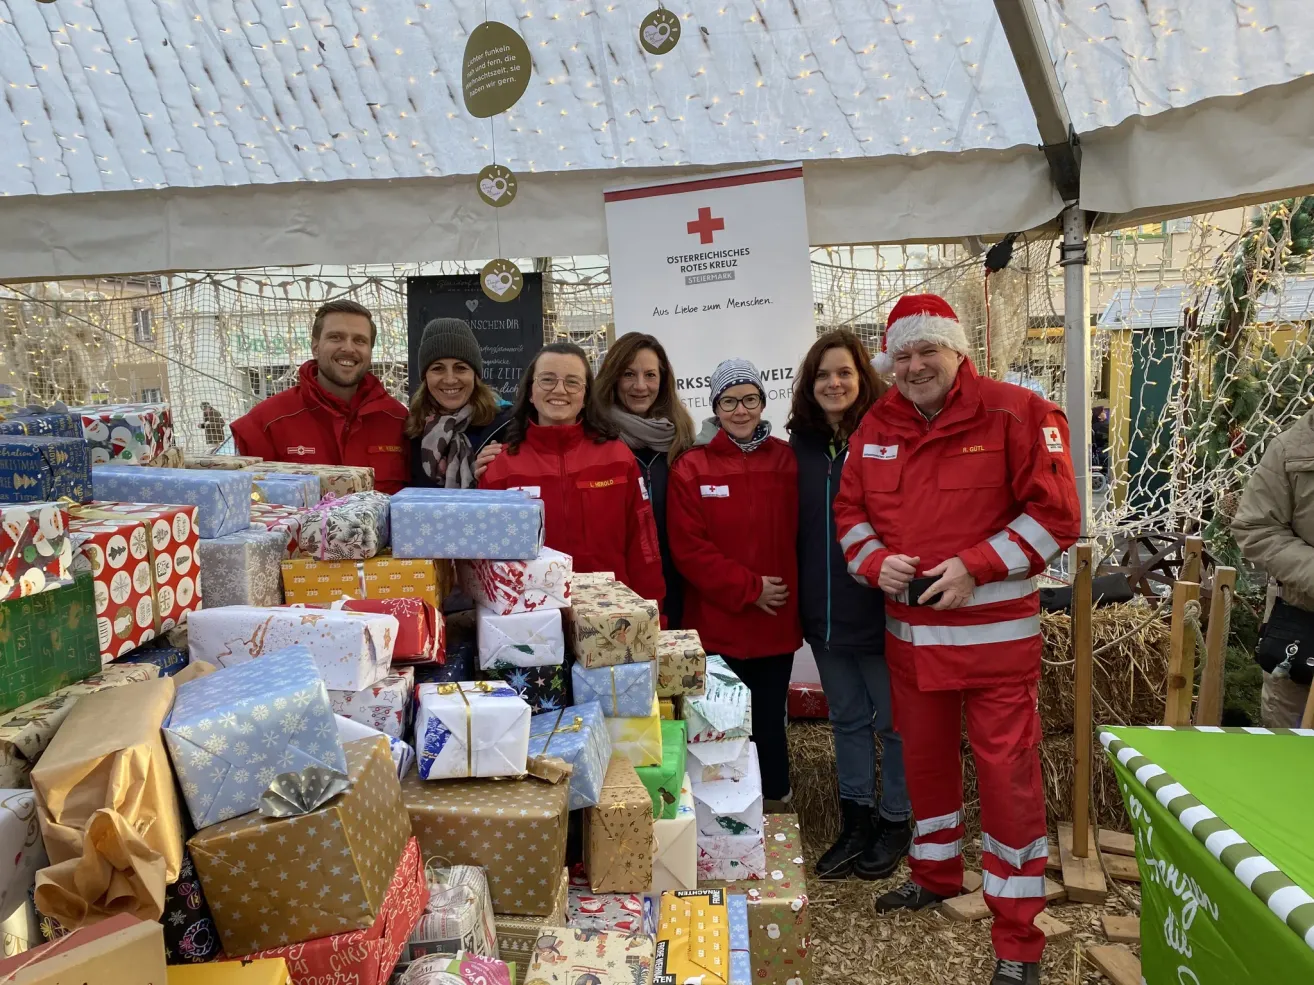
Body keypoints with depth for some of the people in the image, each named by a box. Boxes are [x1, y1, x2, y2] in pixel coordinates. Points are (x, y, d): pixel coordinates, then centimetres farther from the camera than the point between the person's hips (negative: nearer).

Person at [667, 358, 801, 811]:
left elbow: (800, 536, 5)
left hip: (777, 621, 2)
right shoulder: (691, 468, -5)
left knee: (770, 720, 15)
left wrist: (792, 593, -5)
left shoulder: (786, 460, 3)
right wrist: (748, 587, -13)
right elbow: (687, 548, -10)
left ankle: (775, 806, 33)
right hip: (716, 625, -2)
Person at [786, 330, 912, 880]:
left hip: (879, 608, -5)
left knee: (892, 721, 11)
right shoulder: (802, 445, 5)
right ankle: (856, 820, 32)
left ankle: (895, 822, 28)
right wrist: (799, 599, 6)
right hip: (824, 613, 5)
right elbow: (793, 529, 9)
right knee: (847, 719, 17)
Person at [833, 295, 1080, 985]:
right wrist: (875, 561, -9)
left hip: (996, 630, -5)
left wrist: (973, 566, -20)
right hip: (909, 629, 5)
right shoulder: (876, 426, 5)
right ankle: (935, 875, 43)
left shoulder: (1016, 413, -10)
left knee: (1007, 770, -1)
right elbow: (849, 511, 11)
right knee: (923, 755, 19)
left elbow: (1055, 514, -12)